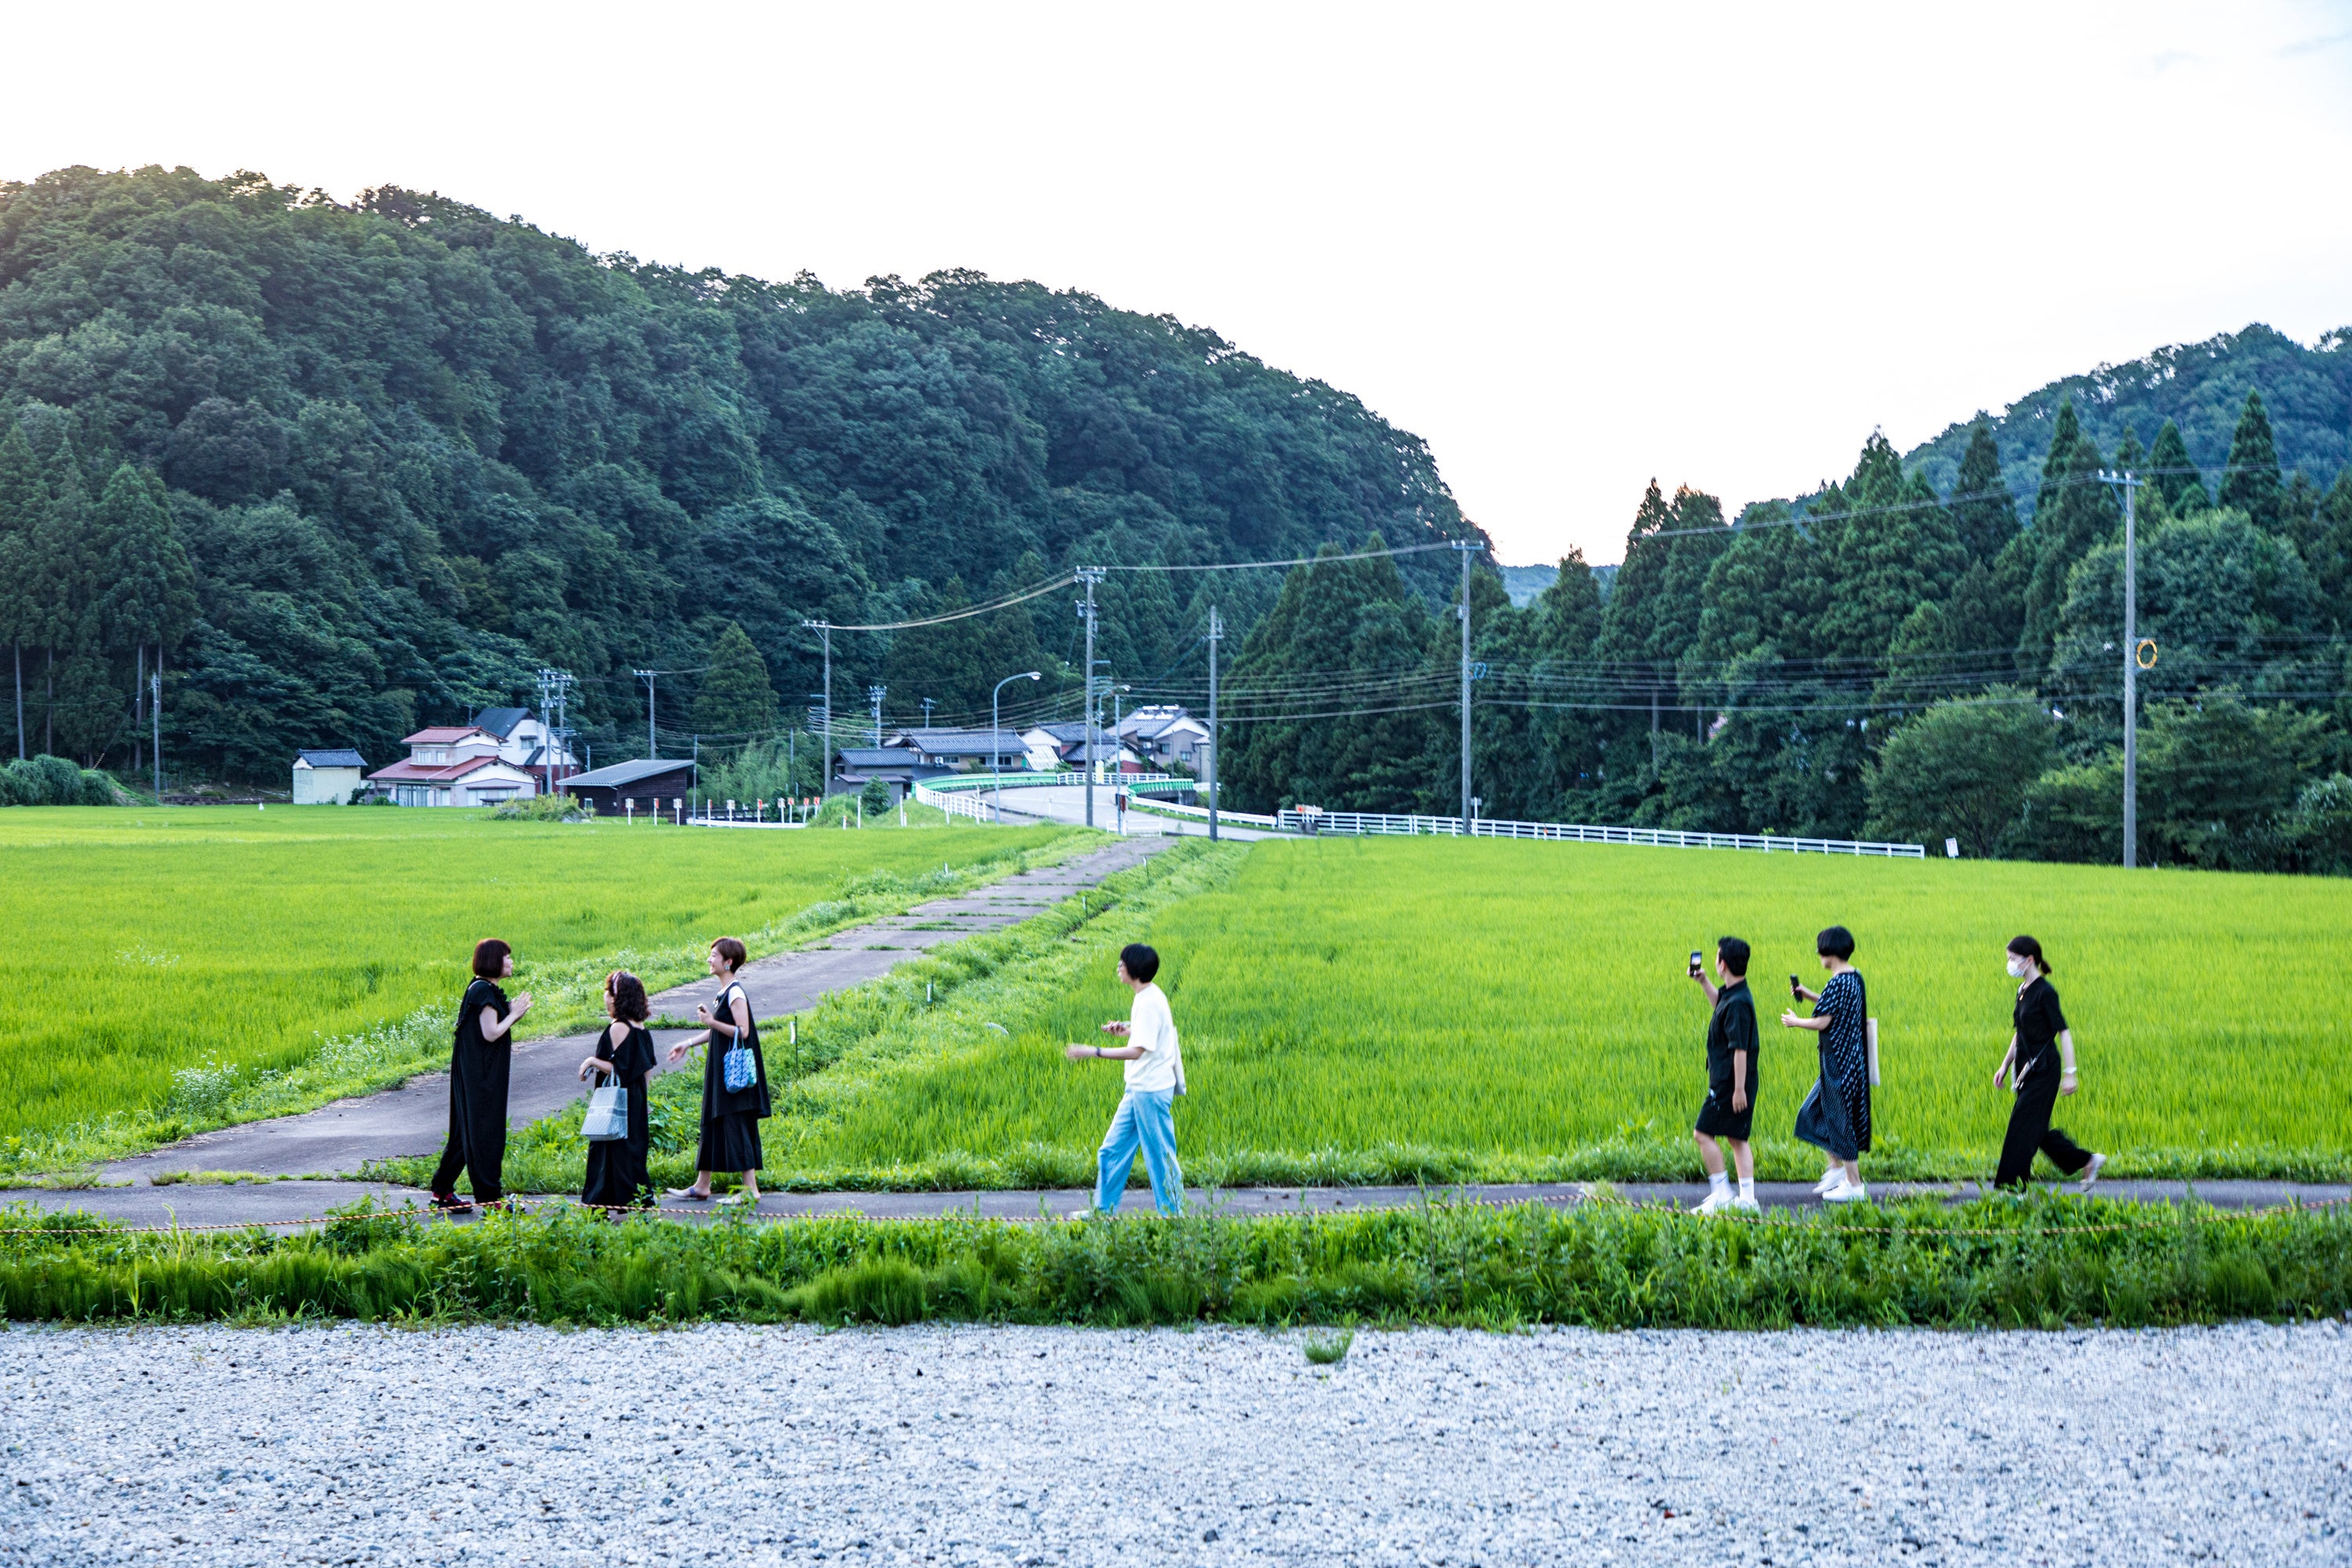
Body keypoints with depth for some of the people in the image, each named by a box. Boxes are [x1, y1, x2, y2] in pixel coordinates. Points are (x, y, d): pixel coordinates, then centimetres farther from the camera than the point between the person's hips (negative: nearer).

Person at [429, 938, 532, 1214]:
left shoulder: (482, 989, 15)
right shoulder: (484, 991, -16)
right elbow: (491, 1033, -21)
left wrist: (513, 1014, 11)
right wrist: (514, 1014, -10)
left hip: (476, 1073, 10)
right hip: (482, 1074, -10)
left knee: (467, 1132, 14)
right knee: (485, 1132, -6)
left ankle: (443, 1191, 20)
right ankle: (490, 1197, -3)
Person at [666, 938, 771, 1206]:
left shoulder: (735, 993, -16)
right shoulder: (724, 991, 13)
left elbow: (742, 1032, -21)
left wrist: (712, 1022, -25)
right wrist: (689, 1043, 20)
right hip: (720, 1069, 10)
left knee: (736, 1126, -8)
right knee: (711, 1123, 14)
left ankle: (751, 1189, -4)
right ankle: (702, 1186, 21)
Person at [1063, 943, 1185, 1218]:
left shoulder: (1149, 1002, -21)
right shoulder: (1148, 997, 10)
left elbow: (1137, 1051, -25)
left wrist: (1093, 1052, -25)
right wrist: (1126, 1028, 11)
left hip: (1152, 1092, -10)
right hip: (1137, 1089, 10)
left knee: (1161, 1156, -1)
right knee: (1113, 1150, 14)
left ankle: (1173, 1214, 9)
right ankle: (1104, 1209, 22)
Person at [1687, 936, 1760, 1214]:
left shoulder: (1738, 1003, -22)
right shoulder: (1733, 995, 8)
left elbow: (1740, 1049, -24)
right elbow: (1719, 1004, 35)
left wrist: (1739, 1088, -23)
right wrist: (1703, 982, 27)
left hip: (1729, 1084, -10)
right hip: (1735, 1083, 10)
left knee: (1703, 1132, -4)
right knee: (1737, 1138, 12)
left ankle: (1722, 1193, -1)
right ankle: (1747, 1197, 11)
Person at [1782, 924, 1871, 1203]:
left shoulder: (1838, 983, -21)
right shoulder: (1855, 977, 7)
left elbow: (1822, 1022, -21)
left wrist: (1795, 1022, -4)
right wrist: (1809, 996, 18)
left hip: (1839, 1062, -10)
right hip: (1852, 1056, 10)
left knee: (1840, 1118, 0)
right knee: (1815, 1112, 18)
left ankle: (1854, 1184, 7)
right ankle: (1836, 1168, 21)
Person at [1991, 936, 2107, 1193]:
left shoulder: (2045, 992, -14)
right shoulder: (2023, 990, 11)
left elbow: (2063, 1033, -16)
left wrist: (2070, 1073, -18)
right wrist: (2005, 1065, 19)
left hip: (2044, 1068, -9)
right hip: (2026, 1068, 9)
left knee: (2023, 1126, -6)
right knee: (2037, 1128, 12)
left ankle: (2009, 1186, -1)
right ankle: (2088, 1160, 25)